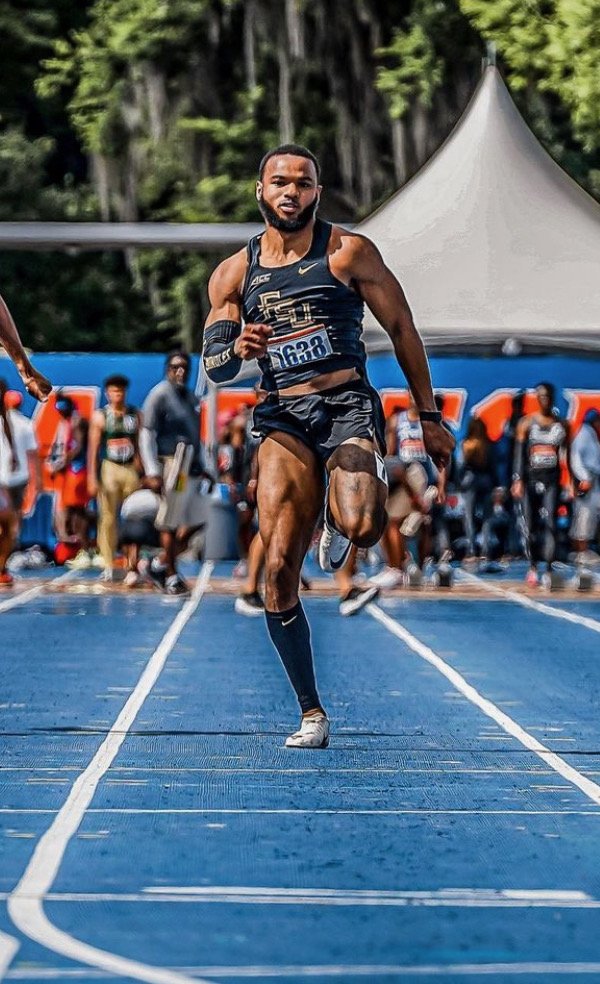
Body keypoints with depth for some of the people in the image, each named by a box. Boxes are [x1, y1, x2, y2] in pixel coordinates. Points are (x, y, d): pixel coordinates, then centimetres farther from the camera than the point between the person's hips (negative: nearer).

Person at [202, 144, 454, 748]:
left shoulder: (348, 252, 2)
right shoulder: (234, 273, 10)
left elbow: (401, 329, 7)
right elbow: (212, 365, 11)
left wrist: (429, 416, 6)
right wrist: (238, 349, -14)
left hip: (348, 407, -2)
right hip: (282, 421, 3)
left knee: (361, 528, -31)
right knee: (278, 572, -9)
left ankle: (340, 524, 9)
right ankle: (311, 714, 3)